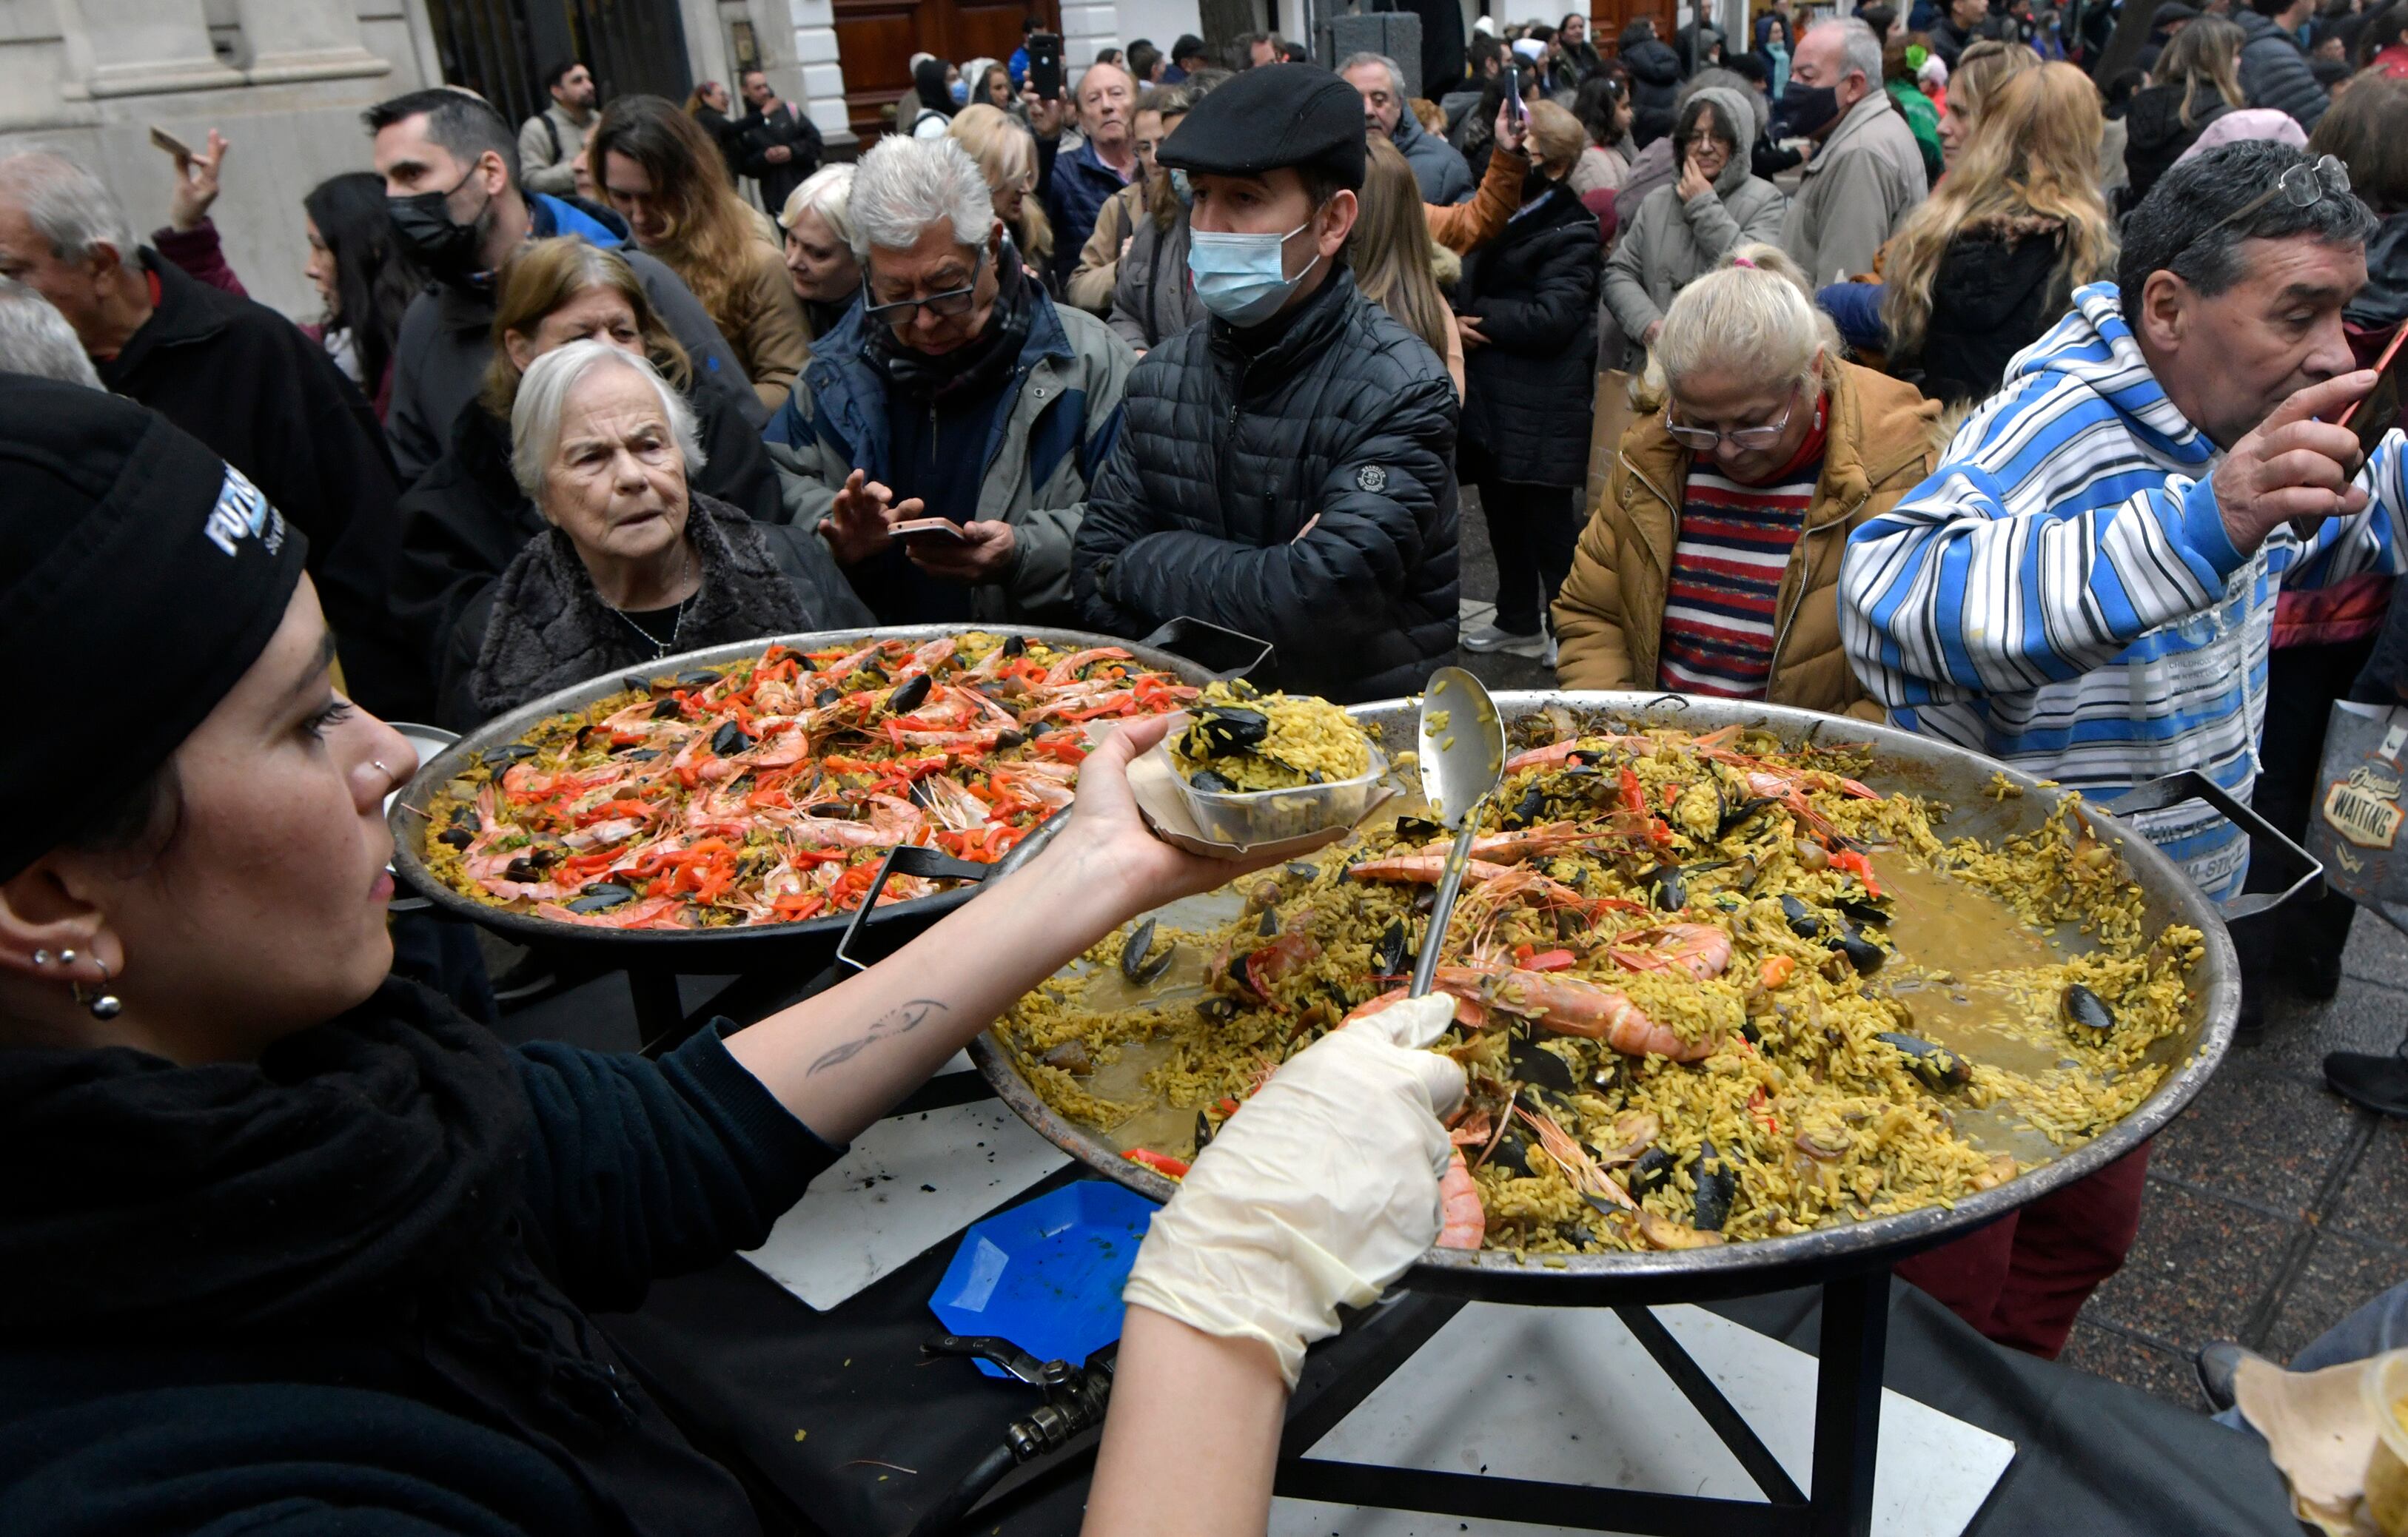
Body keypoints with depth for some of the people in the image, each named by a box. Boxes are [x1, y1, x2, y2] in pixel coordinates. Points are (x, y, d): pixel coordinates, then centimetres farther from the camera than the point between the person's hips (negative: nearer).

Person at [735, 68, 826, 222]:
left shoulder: (789, 110, 5)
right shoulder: (743, 127, 3)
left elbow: (817, 144, 2)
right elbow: (744, 166, -2)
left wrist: (793, 151, -12)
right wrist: (764, 158, -17)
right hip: (778, 199, -1)